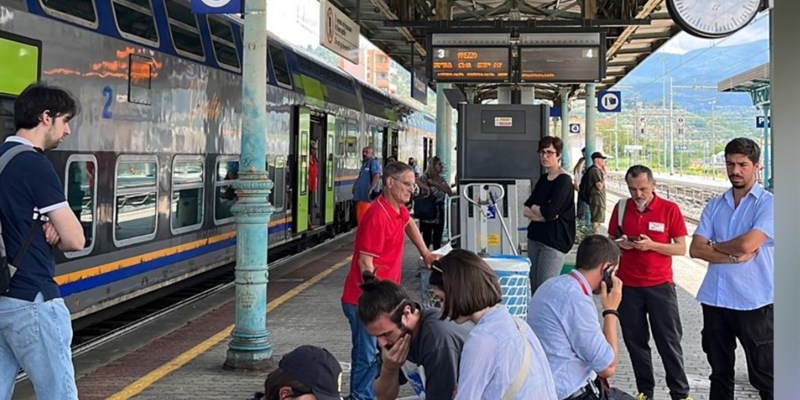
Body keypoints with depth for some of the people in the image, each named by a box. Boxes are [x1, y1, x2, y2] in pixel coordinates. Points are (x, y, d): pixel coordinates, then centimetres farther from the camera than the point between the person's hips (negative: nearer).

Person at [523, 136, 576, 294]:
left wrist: (534, 207, -1)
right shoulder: (543, 179, 13)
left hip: (554, 240, -8)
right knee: (533, 288, 10)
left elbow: (549, 212, -19)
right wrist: (542, 214, -11)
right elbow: (526, 210, 7)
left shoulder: (564, 180, -10)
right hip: (535, 237, 8)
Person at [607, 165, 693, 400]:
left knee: (669, 341, 3)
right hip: (627, 286, 3)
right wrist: (619, 244, -10)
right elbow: (609, 242, 13)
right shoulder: (621, 208, 3)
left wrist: (652, 245, -18)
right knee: (635, 341, 9)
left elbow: (681, 248, -4)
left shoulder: (669, 209, -5)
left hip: (660, 285, -3)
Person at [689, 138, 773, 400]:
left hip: (754, 302, -5)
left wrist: (715, 246, -1)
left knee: (764, 376, 2)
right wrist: (734, 257, -12)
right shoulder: (714, 205, 10)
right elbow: (695, 249, 0)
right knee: (720, 372, 17)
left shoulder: (768, 203, -5)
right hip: (715, 299, 5)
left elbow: (747, 244, -18)